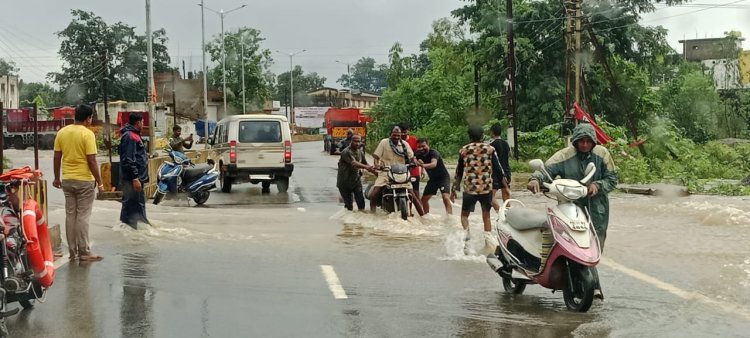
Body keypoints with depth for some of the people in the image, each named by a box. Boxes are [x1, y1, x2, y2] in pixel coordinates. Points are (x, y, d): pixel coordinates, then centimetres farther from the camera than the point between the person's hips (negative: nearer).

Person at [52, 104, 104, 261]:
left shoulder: (62, 132, 4)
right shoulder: (87, 134, -13)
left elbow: (56, 157, 7)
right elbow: (92, 161, -15)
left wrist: (57, 178, 17)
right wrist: (99, 182, -9)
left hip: (67, 180, 5)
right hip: (85, 181, -5)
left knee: (70, 215, 10)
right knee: (82, 216, 0)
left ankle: (73, 252, 15)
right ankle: (84, 252, 4)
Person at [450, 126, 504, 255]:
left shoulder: (464, 150, 6)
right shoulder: (490, 149, 3)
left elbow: (459, 172, 11)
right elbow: (497, 168, 0)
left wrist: (454, 190, 18)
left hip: (469, 187, 0)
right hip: (486, 187, 0)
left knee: (464, 213, 14)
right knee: (486, 215, 14)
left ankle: (466, 232, -10)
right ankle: (488, 237, 2)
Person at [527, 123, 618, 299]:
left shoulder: (602, 154, 4)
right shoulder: (565, 155, -4)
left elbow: (612, 179, 7)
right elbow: (547, 168, -15)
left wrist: (598, 185, -12)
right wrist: (535, 178, -36)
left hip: (597, 209, 3)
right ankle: (593, 285, -4)